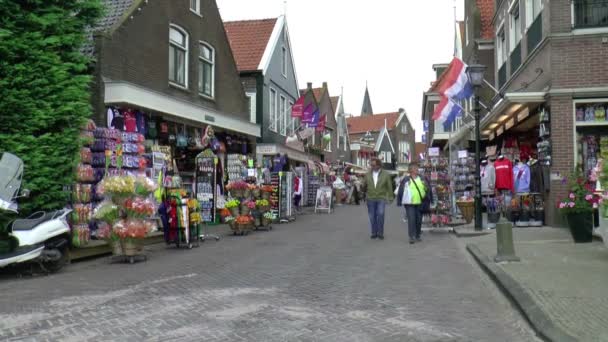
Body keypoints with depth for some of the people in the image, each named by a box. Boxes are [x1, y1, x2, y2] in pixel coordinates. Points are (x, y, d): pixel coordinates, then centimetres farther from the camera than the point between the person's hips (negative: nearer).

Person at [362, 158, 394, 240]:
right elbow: (363, 185, 12)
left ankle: (380, 233, -7)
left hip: (381, 198, -2)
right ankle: (374, 233, 19)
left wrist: (390, 197, 7)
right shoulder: (368, 175, 6)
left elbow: (389, 186, 7)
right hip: (370, 198, 2)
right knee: (372, 217, 4)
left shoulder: (386, 175, 3)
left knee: (380, 213, -19)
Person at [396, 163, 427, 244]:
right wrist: (399, 201, -2)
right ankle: (412, 237, -11)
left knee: (419, 220, 8)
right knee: (411, 219, -12)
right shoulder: (406, 180, -2)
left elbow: (426, 189, 20)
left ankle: (417, 236, 22)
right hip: (409, 204, -4)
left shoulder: (422, 179, 11)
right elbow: (400, 191, 0)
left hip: (419, 203, 4)